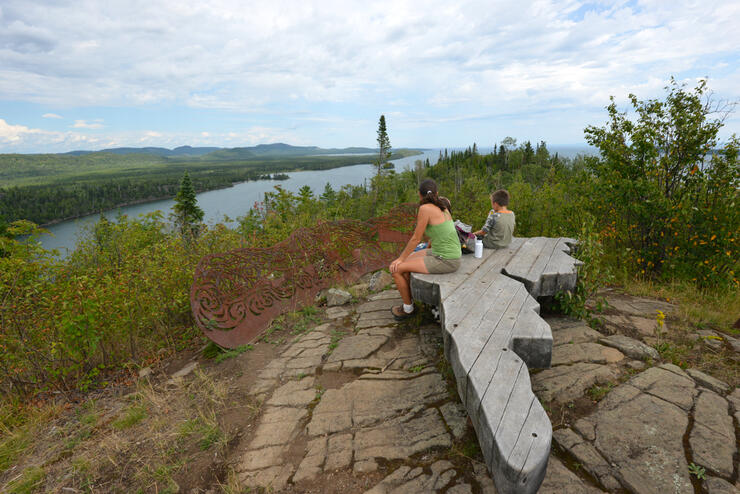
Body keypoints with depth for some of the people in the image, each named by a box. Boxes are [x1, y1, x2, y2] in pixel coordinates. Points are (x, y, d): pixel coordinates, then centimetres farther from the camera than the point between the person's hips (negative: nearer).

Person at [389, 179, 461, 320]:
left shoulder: (425, 208, -18)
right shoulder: (443, 205, 8)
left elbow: (416, 238, -14)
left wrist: (400, 259, -2)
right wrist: (427, 250, 29)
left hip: (446, 261, -9)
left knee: (396, 269, -3)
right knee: (406, 260, 21)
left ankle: (408, 307, 17)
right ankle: (409, 298, 32)